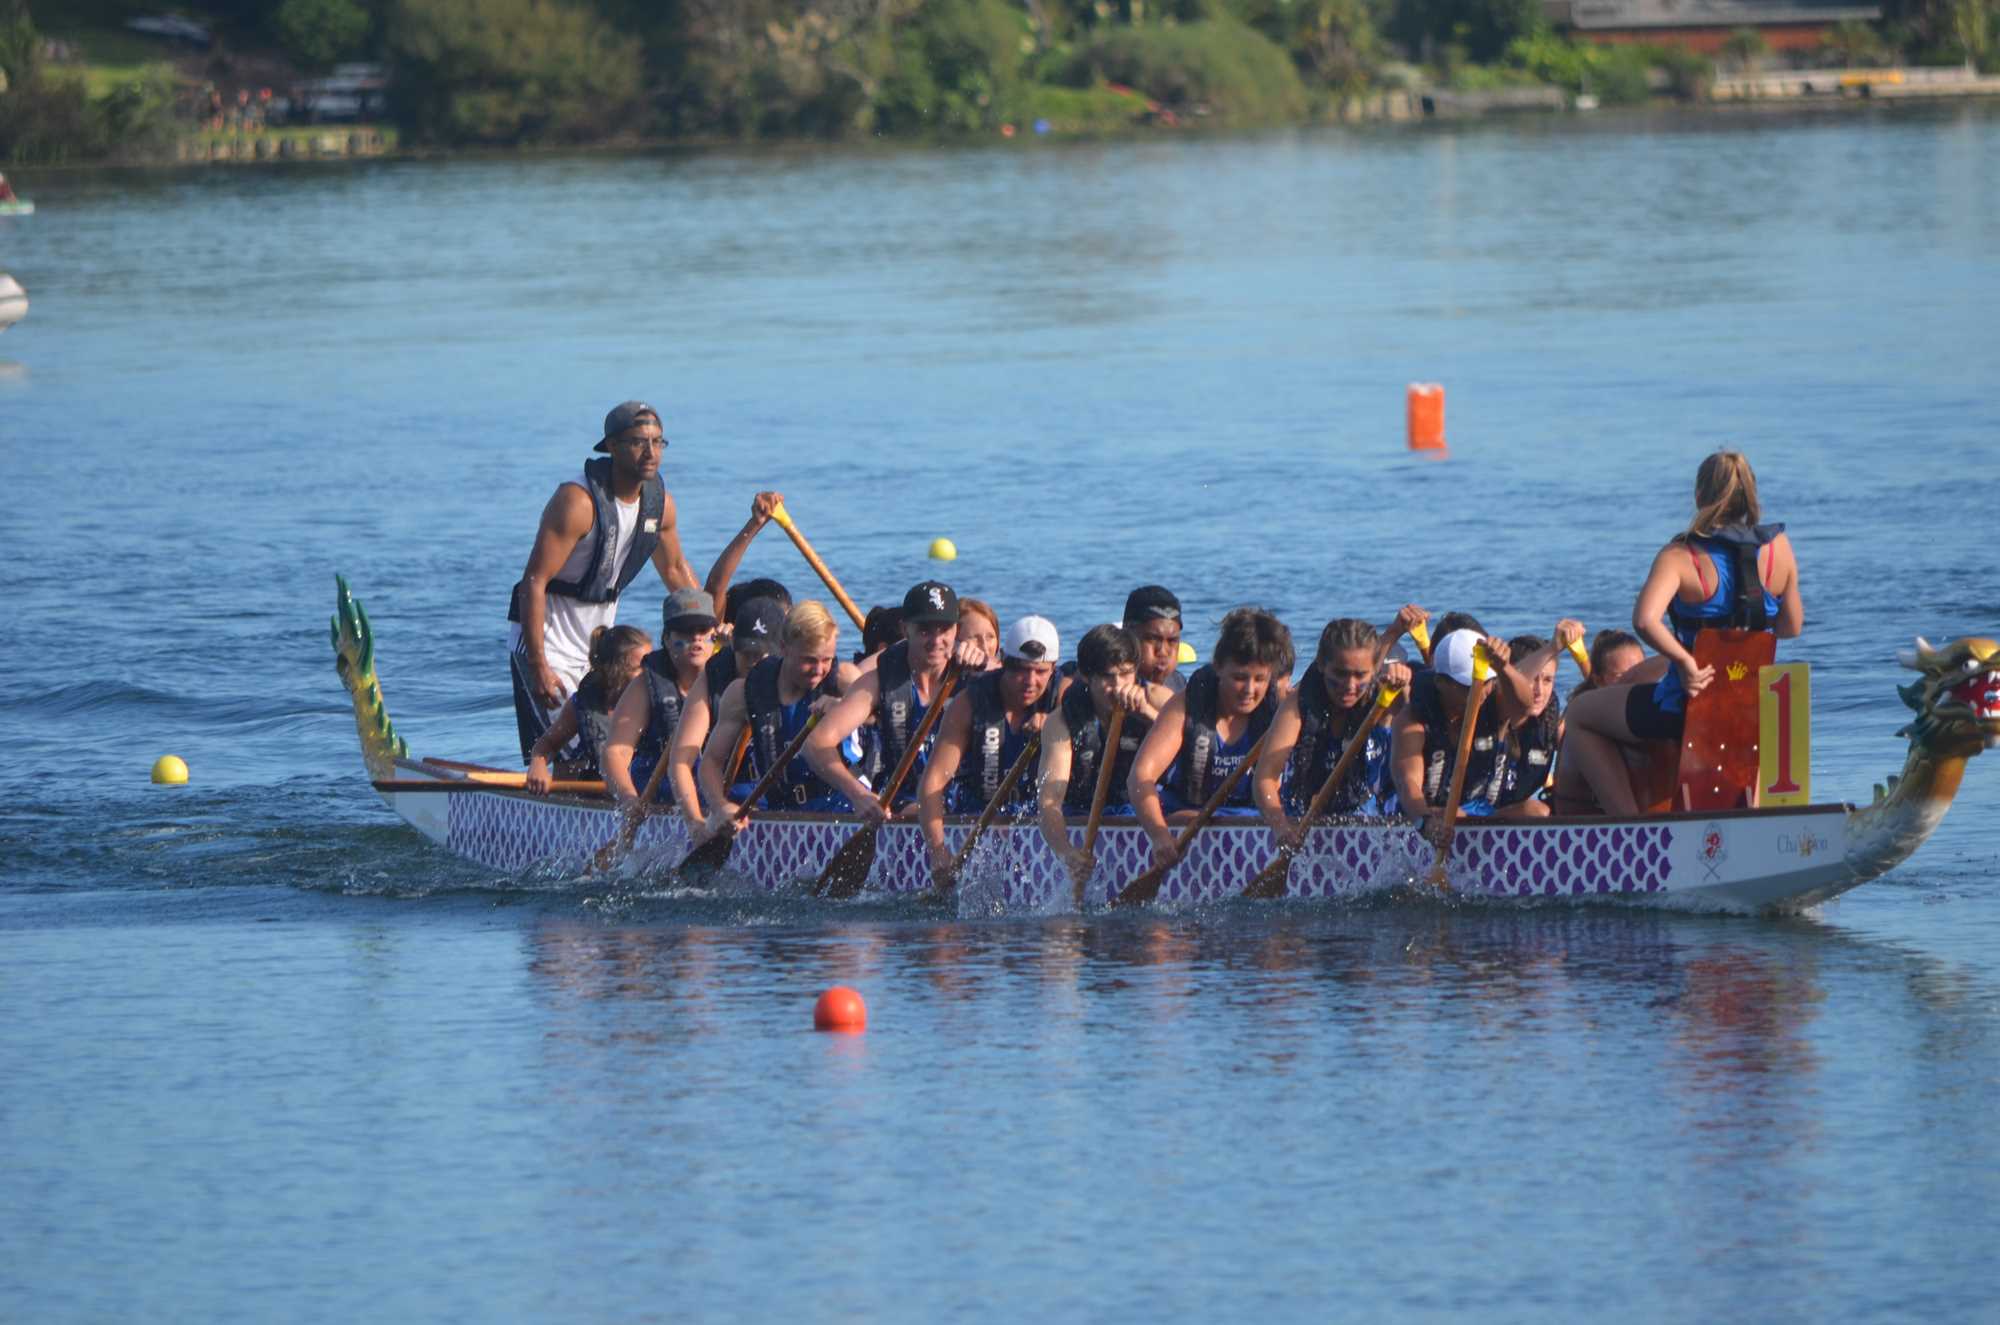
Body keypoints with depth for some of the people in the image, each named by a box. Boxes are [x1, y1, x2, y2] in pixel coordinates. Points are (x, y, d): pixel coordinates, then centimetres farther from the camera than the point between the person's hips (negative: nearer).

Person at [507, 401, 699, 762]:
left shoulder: (659, 501, -1)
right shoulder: (577, 502, -24)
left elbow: (675, 570, 18)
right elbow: (534, 583, -25)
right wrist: (538, 667, -28)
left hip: (600, 644, 8)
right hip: (548, 643, -8)